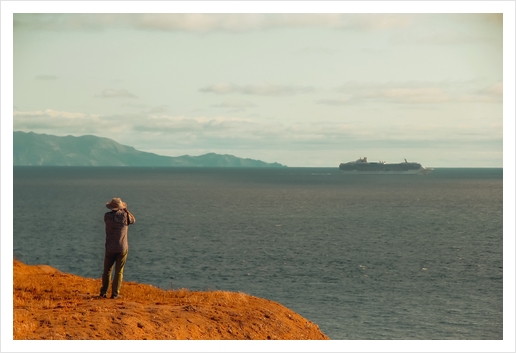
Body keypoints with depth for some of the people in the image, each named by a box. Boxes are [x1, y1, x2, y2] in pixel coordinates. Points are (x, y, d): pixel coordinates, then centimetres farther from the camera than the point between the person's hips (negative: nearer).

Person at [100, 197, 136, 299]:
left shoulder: (107, 216, -5)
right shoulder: (124, 215, -8)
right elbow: (133, 220, 13)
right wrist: (126, 210, 22)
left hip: (110, 248, 1)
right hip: (122, 248, -1)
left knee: (107, 270, 10)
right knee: (119, 271, 4)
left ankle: (103, 292, 9)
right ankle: (115, 293, 2)